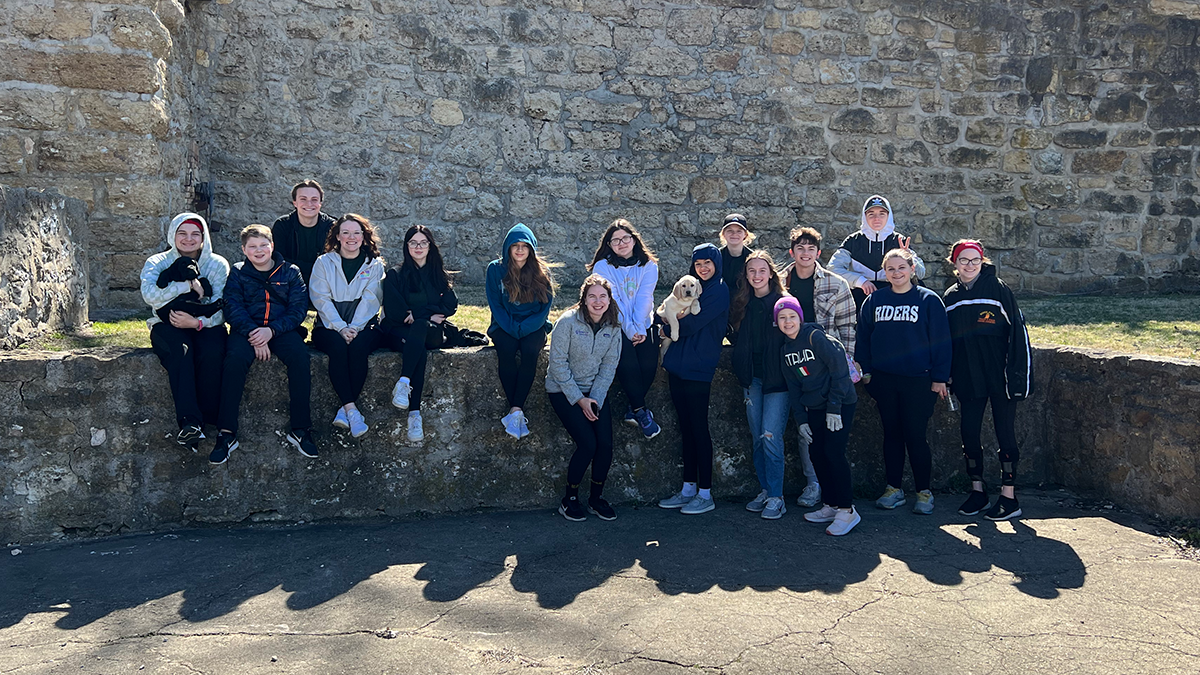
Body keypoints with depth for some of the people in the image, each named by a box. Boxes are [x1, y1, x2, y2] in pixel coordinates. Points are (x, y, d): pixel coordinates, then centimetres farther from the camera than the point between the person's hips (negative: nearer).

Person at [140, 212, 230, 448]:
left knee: (212, 353, -34)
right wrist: (189, 285, -15)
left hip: (206, 325, 0)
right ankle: (189, 421, -43)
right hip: (168, 325, 0)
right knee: (180, 349, -35)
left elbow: (220, 309, -4)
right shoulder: (157, 263, 8)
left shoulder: (218, 265, 7)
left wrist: (197, 322, -22)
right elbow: (150, 294, -14)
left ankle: (208, 419, -26)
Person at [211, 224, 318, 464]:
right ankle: (226, 433, -26)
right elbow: (234, 309, 0)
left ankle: (300, 429, -22)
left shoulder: (290, 272, 10)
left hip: (282, 329, 0)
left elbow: (298, 308, 2)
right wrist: (253, 333, -17)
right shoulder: (237, 273, 11)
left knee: (300, 356, -30)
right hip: (247, 329, 0)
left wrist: (272, 330, -15)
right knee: (235, 358, -32)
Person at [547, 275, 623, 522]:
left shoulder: (613, 327, -2)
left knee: (606, 444, -9)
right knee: (588, 444, -16)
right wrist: (579, 399, -15)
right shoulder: (568, 321, -16)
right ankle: (569, 500, 4)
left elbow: (609, 365, 1)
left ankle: (596, 498, 13)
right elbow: (558, 363, -15)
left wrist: (594, 399, -10)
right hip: (564, 391, -4)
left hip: (595, 391, 4)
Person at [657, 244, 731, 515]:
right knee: (686, 428, 11)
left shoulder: (719, 290, -5)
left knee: (699, 429, -3)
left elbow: (694, 323, -13)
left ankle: (705, 494, 5)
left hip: (698, 368, -7)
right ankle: (688, 489, 19)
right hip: (678, 366, 7)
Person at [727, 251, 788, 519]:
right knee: (757, 437, 9)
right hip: (751, 377, 5)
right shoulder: (741, 303, 8)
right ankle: (765, 490, 21)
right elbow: (736, 338, 17)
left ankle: (776, 497, 0)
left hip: (776, 377, -5)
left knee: (771, 436, -9)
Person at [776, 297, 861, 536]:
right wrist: (801, 419, 5)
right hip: (814, 408, 7)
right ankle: (831, 506, 17)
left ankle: (847, 510, -5)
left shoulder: (816, 337, -16)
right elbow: (793, 386, 12)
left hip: (840, 404, -7)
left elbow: (840, 371, -16)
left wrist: (834, 408, -17)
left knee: (834, 452, -13)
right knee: (818, 455, 5)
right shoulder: (786, 349, 7)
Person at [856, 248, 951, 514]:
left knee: (916, 436, 0)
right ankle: (893, 489, 21)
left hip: (918, 380, -3)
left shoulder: (928, 300, -2)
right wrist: (866, 371, 7)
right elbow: (864, 337, 12)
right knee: (891, 434, 11)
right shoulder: (875, 300, 7)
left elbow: (940, 341, -2)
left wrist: (939, 377, -5)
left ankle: (924, 492, 13)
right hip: (884, 380, 3)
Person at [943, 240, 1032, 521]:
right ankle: (977, 490, 19)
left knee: (1005, 432, 0)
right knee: (969, 432, 5)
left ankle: (1008, 497, 8)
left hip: (999, 374, -4)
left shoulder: (998, 288, -5)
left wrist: (1017, 373, -12)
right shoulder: (951, 297, 10)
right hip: (969, 377, 5)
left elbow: (1018, 330, -7)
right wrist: (947, 376, 13)